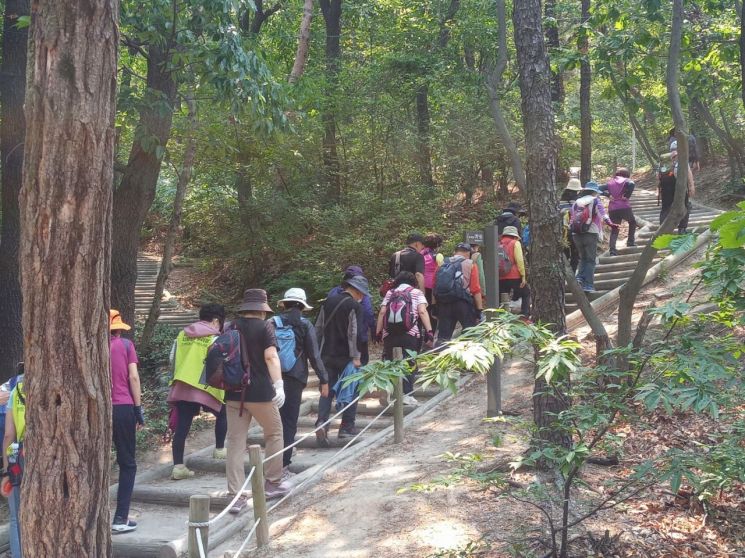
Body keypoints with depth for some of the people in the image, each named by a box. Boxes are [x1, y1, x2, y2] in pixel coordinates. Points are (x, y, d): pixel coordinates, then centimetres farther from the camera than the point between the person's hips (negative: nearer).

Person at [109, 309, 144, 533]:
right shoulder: (125, 344, 3)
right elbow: (133, 377, -3)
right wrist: (138, 409, 1)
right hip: (123, 408, -2)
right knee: (127, 464, 8)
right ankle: (121, 518, 3)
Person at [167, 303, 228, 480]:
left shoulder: (182, 335, 11)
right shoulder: (215, 339, -4)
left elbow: (172, 360, 15)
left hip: (181, 386, 4)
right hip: (205, 387, -4)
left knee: (181, 426, 4)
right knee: (222, 413, 21)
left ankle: (178, 466, 1)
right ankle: (219, 450, 25)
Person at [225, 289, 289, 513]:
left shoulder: (231, 328, 8)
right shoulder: (265, 326, -5)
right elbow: (271, 356, -18)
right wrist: (278, 384, -24)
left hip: (233, 393, 4)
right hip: (260, 393, -4)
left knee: (235, 443, 5)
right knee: (274, 435, 17)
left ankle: (236, 496, 3)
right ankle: (273, 483, 25)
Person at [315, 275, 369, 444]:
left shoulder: (328, 302, 9)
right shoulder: (354, 306, -10)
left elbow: (318, 328, 12)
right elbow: (353, 333, -15)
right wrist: (355, 357, -11)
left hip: (327, 355, 5)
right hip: (345, 356, -5)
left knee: (327, 390, 7)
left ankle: (321, 423, -11)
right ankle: (347, 427, 10)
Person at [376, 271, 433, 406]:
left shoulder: (390, 293, 18)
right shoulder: (416, 293, 11)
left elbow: (382, 312, 7)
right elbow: (422, 312, -4)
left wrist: (378, 332, 8)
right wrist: (429, 331, -7)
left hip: (389, 334, 2)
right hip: (410, 334, -2)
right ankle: (407, 394, -5)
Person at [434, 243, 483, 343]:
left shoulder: (442, 265, 13)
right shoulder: (469, 264, 1)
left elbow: (435, 287, 11)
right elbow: (476, 290, -6)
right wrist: (480, 309, -3)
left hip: (443, 304, 4)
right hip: (463, 304, -4)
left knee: (443, 336, 7)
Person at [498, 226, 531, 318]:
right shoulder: (515, 243, 1)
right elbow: (519, 260, -8)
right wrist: (523, 276, -7)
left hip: (500, 278, 4)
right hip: (514, 277, -4)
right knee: (526, 293, 15)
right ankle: (525, 314, 4)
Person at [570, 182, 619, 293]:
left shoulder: (576, 202, 13)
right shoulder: (596, 201, 2)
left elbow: (572, 218, 15)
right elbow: (602, 213, -16)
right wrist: (609, 223, -27)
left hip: (576, 234, 4)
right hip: (591, 233, -4)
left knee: (583, 258, 19)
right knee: (590, 260, 3)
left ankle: (580, 276, -2)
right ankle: (588, 285, -4)